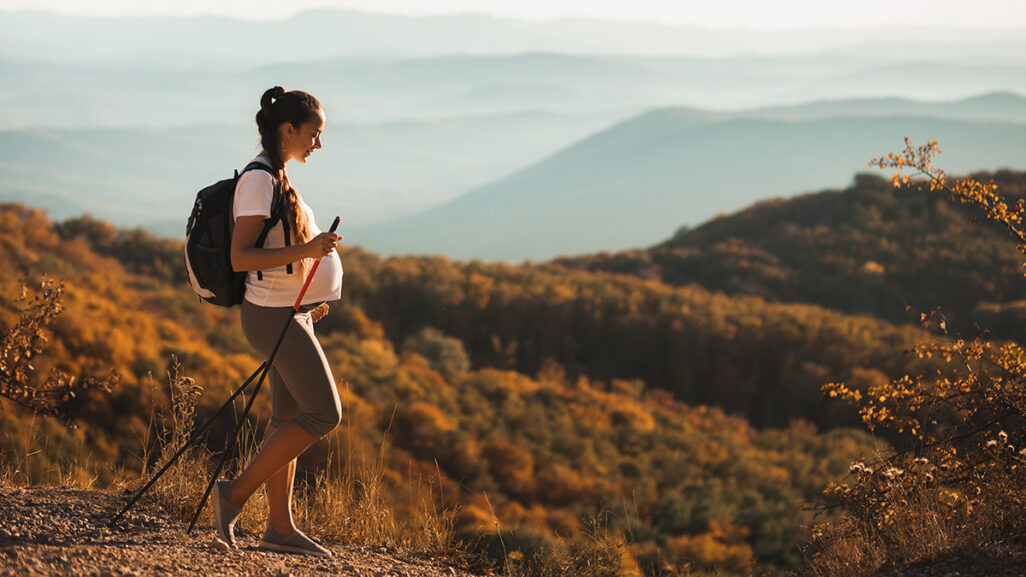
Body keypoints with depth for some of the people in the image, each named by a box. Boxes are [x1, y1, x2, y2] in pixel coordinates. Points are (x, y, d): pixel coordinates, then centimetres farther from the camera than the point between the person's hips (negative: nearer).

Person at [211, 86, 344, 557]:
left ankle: (280, 527, 17)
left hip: (290, 312, 10)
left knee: (289, 416, 11)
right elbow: (239, 258, -23)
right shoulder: (259, 180, -17)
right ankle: (236, 493, -4)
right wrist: (305, 250, -30)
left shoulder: (275, 177, 13)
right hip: (275, 316, -10)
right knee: (324, 414, -8)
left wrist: (307, 297, 19)